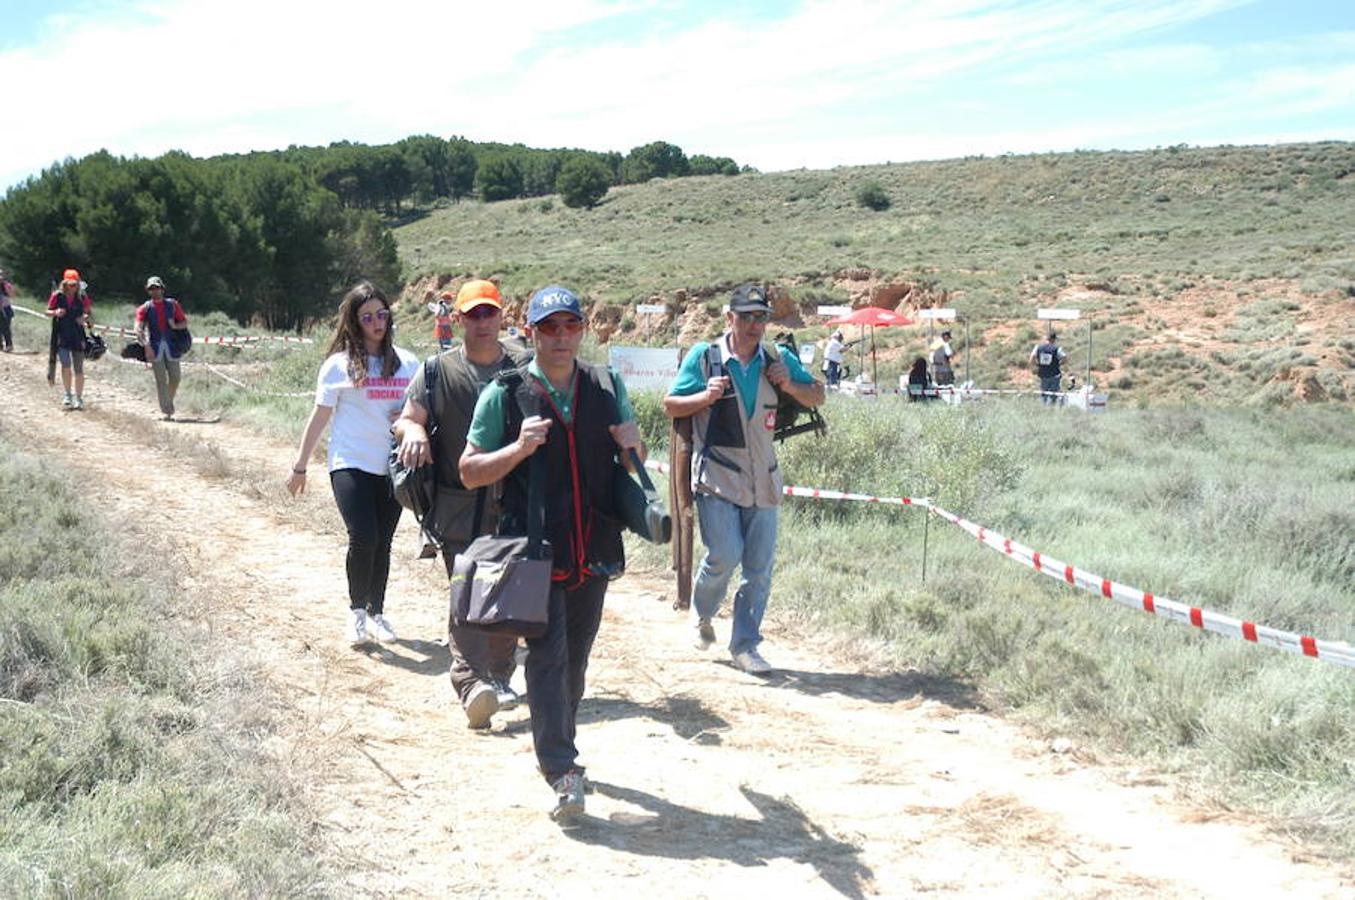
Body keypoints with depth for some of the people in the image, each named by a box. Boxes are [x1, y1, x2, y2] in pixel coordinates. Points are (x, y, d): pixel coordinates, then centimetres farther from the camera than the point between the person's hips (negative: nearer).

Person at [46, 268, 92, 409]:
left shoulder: (82, 297, -2)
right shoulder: (57, 296, -4)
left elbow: (90, 314, 6)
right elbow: (48, 311, 6)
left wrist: (85, 318, -17)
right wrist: (56, 312, -16)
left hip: (78, 336, 1)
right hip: (62, 336, -1)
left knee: (78, 369, 4)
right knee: (66, 365, -11)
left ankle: (79, 398, 15)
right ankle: (67, 395, 7)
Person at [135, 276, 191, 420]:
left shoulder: (172, 304, 9)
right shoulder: (145, 308, 4)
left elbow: (184, 322, 12)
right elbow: (138, 329, -6)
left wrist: (175, 326, -11)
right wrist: (146, 346, -21)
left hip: (171, 345, 2)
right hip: (155, 346, -2)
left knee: (175, 378, 3)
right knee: (161, 379, -4)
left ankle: (170, 401, 27)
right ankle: (165, 410, -1)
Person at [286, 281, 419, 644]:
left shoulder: (407, 362, 7)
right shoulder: (339, 365, -2)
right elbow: (319, 417, 2)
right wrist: (299, 467, 3)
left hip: (393, 466, 3)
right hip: (351, 464, -3)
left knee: (382, 543, 9)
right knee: (363, 538, -16)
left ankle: (376, 611, 25)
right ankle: (356, 608, 5)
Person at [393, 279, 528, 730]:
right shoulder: (438, 371, 5)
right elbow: (406, 420, 7)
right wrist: (414, 430, -16)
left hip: (514, 502, 3)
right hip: (458, 504, -2)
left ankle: (499, 676, 23)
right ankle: (471, 683, -20)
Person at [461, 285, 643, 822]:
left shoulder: (607, 386, 8)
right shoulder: (505, 395, -3)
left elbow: (635, 456, 20)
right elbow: (470, 472, -2)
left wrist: (632, 445, -4)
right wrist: (520, 447, -19)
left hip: (593, 550, 4)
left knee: (576, 657, 14)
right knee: (548, 656, -10)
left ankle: (555, 747, 32)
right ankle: (562, 773, -9)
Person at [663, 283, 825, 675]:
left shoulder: (779, 360, 7)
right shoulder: (703, 357, -3)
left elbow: (817, 396, 15)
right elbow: (671, 406, 1)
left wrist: (789, 386, -5)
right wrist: (706, 397, -17)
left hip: (762, 480, 4)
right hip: (716, 477, -4)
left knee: (760, 567, 3)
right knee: (725, 554, -14)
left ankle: (744, 644, 16)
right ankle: (702, 614, 16)